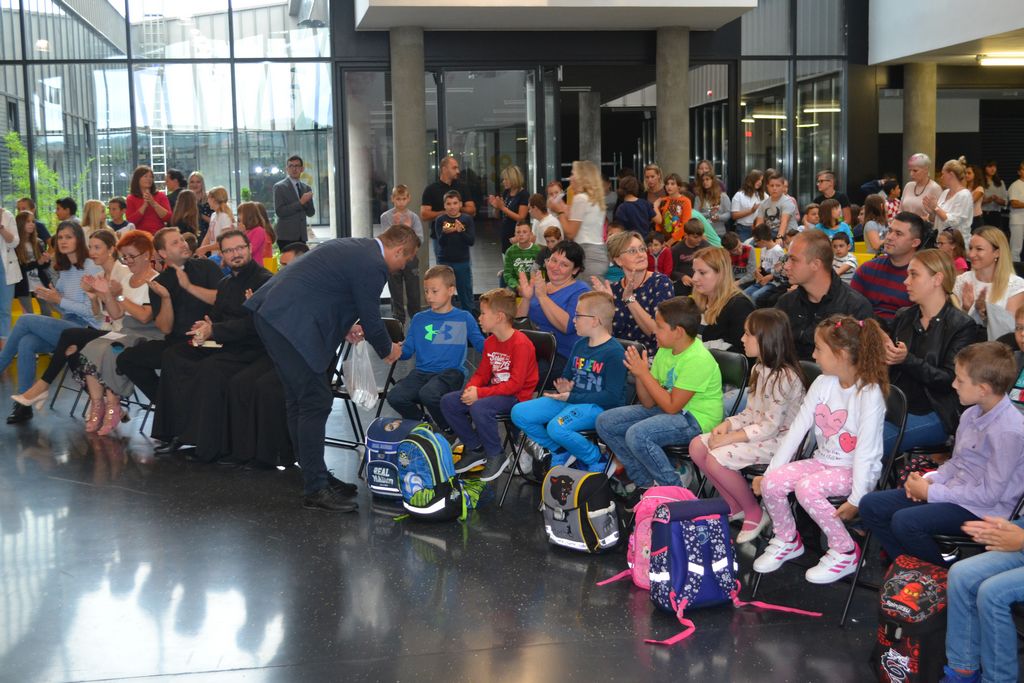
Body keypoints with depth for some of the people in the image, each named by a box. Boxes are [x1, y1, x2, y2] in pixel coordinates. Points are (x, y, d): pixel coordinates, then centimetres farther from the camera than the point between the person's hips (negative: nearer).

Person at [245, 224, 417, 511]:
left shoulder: (352, 246, 20)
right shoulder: (372, 265, -10)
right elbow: (371, 321, -4)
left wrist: (342, 326, 25)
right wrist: (388, 350, 14)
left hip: (270, 311, 11)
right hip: (291, 322, -11)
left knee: (299, 399, 16)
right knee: (316, 402, -6)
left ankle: (315, 475, 25)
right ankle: (315, 489, -2)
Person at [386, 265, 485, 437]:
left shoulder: (464, 318, 7)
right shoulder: (419, 319, 15)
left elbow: (483, 346, 6)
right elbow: (407, 350, 13)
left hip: (451, 372, -4)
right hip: (422, 372, 4)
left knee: (428, 394, -35)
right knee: (395, 397, -23)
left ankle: (449, 429, -3)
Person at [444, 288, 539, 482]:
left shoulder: (521, 344, -20)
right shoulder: (490, 342, 9)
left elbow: (515, 383, -24)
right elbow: (482, 373, 13)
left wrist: (480, 393, -27)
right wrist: (471, 388, -11)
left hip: (517, 395, -9)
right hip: (496, 390, 9)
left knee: (479, 407, -36)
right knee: (448, 401, -4)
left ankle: (496, 456, -14)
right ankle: (475, 449, 9)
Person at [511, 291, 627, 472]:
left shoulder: (614, 352, -13)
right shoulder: (580, 344, 13)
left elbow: (612, 396, -18)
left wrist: (571, 397, -19)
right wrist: (563, 389, -2)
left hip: (599, 407, -8)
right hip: (572, 399, 8)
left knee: (557, 427, -34)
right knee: (519, 413, -5)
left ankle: (596, 461, -8)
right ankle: (560, 451, 13)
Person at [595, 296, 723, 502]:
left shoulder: (698, 360, -23)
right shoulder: (665, 351, 3)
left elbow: (672, 406, -23)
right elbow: (649, 402, 4)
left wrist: (644, 373, -20)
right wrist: (639, 373, -13)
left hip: (696, 419, -10)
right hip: (669, 408, 10)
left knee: (637, 434, -32)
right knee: (605, 422, 1)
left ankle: (674, 488, -10)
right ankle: (647, 483, 8)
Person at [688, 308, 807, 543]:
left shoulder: (784, 378, -22)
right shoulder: (759, 369, 8)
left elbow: (769, 426, -23)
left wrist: (730, 438, -23)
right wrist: (728, 425, -5)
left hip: (779, 440, -10)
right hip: (757, 433, 10)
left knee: (716, 458, -25)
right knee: (697, 446, -3)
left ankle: (755, 513, -3)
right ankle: (734, 506, 10)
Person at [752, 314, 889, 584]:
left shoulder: (869, 393, -19)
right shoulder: (823, 383, 1)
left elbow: (866, 450, -21)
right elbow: (797, 428, 1)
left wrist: (856, 499, -24)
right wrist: (770, 471, -2)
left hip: (856, 469, -6)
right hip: (823, 461, 6)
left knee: (807, 488, -32)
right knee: (771, 482, -16)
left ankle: (845, 552, -11)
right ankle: (787, 541, 11)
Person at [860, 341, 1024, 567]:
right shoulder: (971, 415, 4)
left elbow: (988, 494, -22)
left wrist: (931, 492, -17)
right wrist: (930, 480, -2)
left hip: (983, 509, -9)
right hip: (954, 490, 9)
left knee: (904, 521, -29)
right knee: (871, 505, 0)